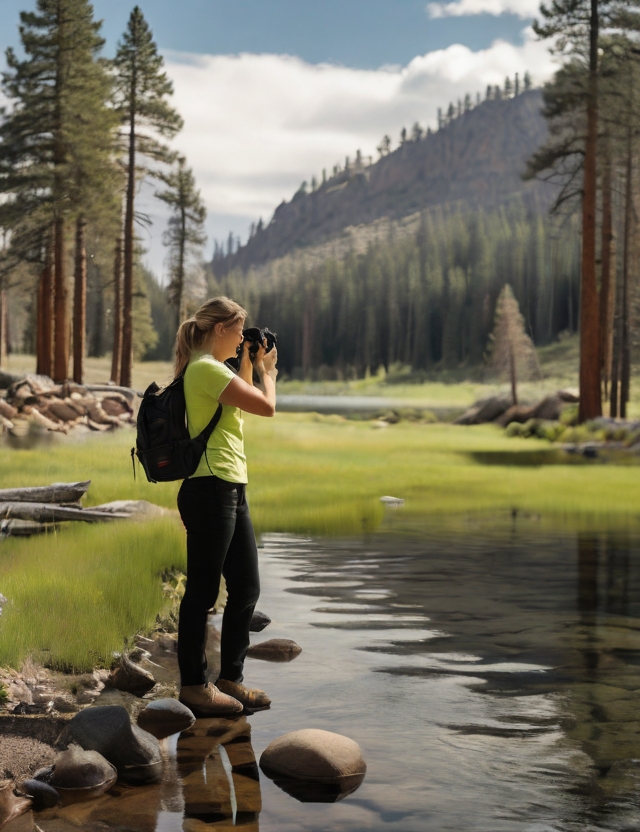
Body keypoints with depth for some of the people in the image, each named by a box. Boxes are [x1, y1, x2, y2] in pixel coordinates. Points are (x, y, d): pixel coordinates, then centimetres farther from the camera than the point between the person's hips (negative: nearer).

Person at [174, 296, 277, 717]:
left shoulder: (212, 370, 18)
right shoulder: (206, 368, -14)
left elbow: (243, 403, 30)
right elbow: (266, 406, -16)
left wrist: (249, 364, 22)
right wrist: (268, 369, 2)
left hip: (231, 492, 10)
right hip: (210, 490, -10)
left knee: (246, 588, 13)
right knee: (203, 591, -1)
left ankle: (231, 678, 23)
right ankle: (194, 685, 10)